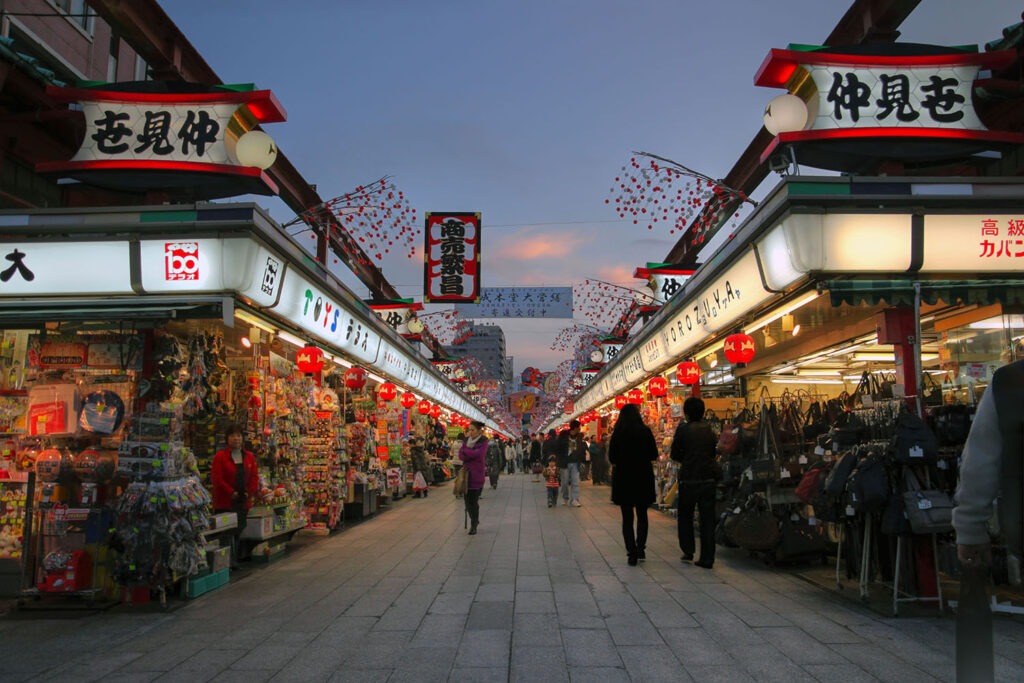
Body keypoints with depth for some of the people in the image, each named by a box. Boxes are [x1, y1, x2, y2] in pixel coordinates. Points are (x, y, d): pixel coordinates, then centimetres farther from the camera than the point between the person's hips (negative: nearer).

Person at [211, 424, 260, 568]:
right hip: (225, 502, -5)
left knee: (238, 530, 10)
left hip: (243, 502, 5)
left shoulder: (249, 457, 11)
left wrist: (251, 493, -4)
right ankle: (230, 561, 0)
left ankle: (234, 560, 20)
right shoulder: (220, 456, -5)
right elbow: (216, 478, -11)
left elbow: (254, 477, 11)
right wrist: (231, 492, -15)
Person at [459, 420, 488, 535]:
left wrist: (465, 450, -8)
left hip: (477, 475, -5)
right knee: (468, 500, 6)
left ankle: (473, 525, 8)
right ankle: (474, 521, 28)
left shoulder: (483, 442, -4)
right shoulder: (466, 440, 10)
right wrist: (472, 455, -17)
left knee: (473, 501, -4)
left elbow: (478, 454, -19)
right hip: (466, 474, 5)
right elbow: (461, 456, 1)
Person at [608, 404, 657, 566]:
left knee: (627, 517, 8)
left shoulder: (617, 433, -6)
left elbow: (612, 458, -2)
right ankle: (640, 548, 8)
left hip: (623, 478, -1)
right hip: (643, 479, 1)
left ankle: (632, 553, 1)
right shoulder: (645, 431, -5)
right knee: (642, 515, 18)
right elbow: (654, 455, 0)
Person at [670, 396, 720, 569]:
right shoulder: (709, 429, 5)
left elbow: (674, 454, -1)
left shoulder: (683, 429, -8)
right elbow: (714, 452, 15)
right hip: (709, 478, 3)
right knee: (707, 519, 6)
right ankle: (707, 558, 6)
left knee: (685, 516, 15)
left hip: (689, 479, -3)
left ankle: (688, 551, 14)